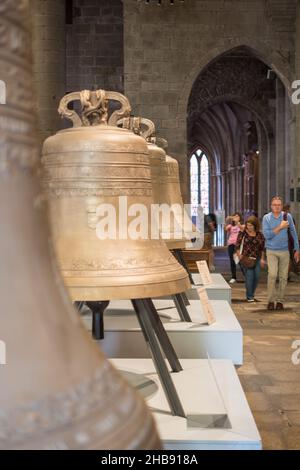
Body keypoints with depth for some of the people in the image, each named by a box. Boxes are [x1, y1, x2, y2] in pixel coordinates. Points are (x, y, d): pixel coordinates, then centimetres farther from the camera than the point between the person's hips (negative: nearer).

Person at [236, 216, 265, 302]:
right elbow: (238, 246, 0)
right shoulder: (243, 233, -3)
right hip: (246, 258, -3)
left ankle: (252, 294, 22)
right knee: (249, 276, -11)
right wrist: (239, 256, -6)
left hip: (256, 259, 3)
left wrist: (262, 259, 7)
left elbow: (262, 248, 11)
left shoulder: (259, 235, 5)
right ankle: (249, 296, -2)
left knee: (257, 276, 3)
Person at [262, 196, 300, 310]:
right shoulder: (266, 218, -2)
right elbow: (267, 235, -10)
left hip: (284, 251, 2)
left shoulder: (287, 216, 1)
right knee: (272, 275, -16)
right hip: (271, 251, -2)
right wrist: (280, 227, -17)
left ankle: (280, 301, 15)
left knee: (283, 277, 4)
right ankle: (271, 300, -5)